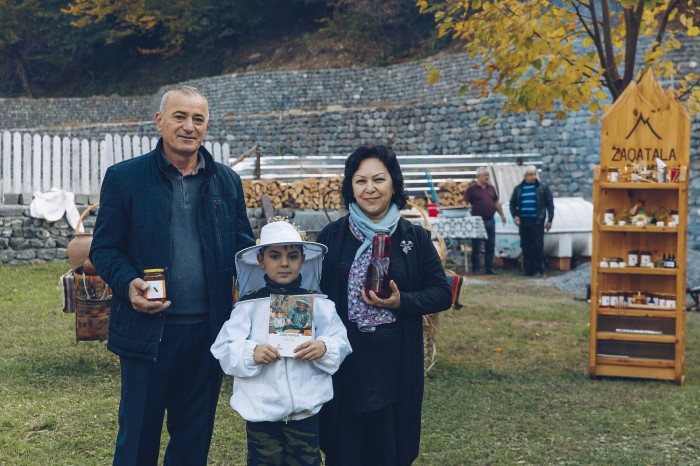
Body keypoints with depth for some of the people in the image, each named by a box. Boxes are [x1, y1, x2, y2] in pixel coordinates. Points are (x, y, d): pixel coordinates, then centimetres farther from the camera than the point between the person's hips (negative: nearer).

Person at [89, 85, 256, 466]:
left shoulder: (227, 182, 7)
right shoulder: (124, 177, -1)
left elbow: (242, 245, 11)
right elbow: (104, 247, -1)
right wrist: (128, 284, -20)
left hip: (208, 330, 3)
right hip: (147, 330, -3)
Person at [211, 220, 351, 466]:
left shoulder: (318, 303, 3)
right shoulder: (248, 304, -1)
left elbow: (341, 343, 1)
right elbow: (223, 350, -5)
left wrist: (325, 348, -20)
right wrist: (250, 353, -23)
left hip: (306, 409, 1)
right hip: (261, 410, -1)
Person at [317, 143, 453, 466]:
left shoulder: (415, 238, 3)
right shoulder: (331, 236, 3)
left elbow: (442, 293, 2)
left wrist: (401, 302, -14)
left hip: (396, 363, 0)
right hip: (344, 359, 0)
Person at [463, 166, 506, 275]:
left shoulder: (491, 188, 12)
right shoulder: (472, 188, -6)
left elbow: (496, 202, 20)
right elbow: (465, 203, -9)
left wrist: (501, 214, 18)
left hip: (490, 220, 6)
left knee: (490, 246, 9)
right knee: (476, 247, 0)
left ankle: (489, 268, 17)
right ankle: (476, 269, 5)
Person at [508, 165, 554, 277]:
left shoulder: (542, 187, 2)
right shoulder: (518, 189, 10)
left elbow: (550, 204, 2)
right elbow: (512, 204, 17)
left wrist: (549, 219, -3)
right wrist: (515, 215, 1)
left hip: (537, 221, -3)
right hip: (523, 221, 3)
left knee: (538, 246, -4)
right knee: (526, 247, 5)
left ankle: (538, 269, 1)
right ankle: (528, 269, 12)